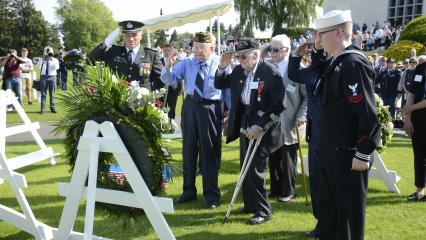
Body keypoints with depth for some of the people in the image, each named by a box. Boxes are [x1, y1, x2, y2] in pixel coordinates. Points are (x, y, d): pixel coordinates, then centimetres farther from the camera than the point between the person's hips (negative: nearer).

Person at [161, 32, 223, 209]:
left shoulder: (221, 64, -7)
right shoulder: (187, 63, 3)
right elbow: (169, 81, 1)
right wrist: (168, 66, -19)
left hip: (210, 109, -4)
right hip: (190, 106, 4)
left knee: (210, 153, 4)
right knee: (188, 150, 15)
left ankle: (211, 195, 19)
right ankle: (189, 191, 32)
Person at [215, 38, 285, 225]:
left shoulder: (270, 72, -16)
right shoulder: (239, 71, 3)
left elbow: (278, 104, -18)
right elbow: (219, 85, 15)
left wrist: (260, 125, -21)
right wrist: (222, 67, -3)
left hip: (261, 125, -7)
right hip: (244, 122, 7)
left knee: (256, 169, -5)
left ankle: (263, 211, 10)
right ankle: (249, 205, 30)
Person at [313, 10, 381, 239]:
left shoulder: (354, 64, -17)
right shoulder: (335, 62, 12)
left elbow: (367, 113, -20)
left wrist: (363, 154, -19)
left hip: (348, 154, -9)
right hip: (330, 151, 9)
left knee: (349, 209, 6)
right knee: (328, 206, 19)